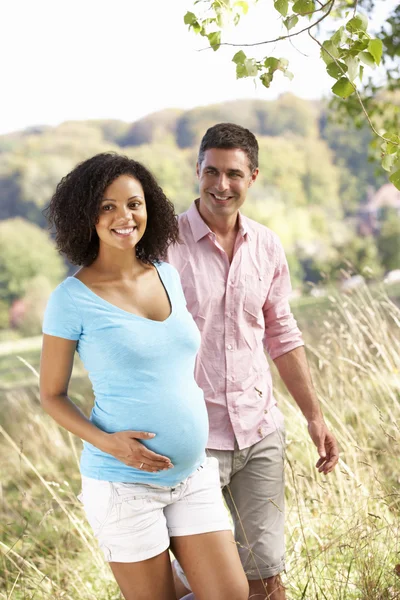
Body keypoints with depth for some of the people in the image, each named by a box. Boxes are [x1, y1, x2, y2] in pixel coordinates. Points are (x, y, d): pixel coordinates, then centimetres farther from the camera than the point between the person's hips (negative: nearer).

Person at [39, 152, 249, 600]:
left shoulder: (167, 276, 5)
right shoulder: (72, 299, -10)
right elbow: (52, 395, -2)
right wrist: (104, 441, -18)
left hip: (194, 475, 5)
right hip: (123, 483, -5)